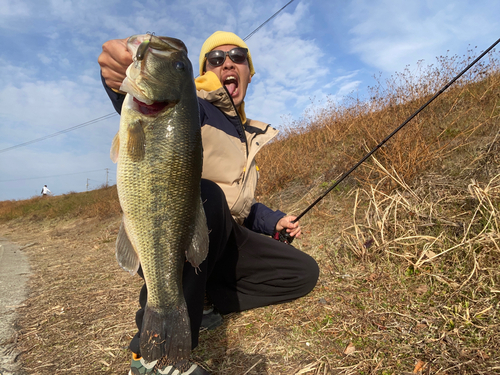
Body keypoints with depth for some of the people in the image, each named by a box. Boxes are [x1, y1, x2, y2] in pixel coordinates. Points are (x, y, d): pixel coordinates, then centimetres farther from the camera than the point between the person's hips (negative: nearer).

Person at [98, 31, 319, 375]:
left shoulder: (246, 135, 21)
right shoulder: (194, 106, -3)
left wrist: (273, 221, 12)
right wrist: (124, 81, -51)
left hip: (216, 242, 7)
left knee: (304, 272, 2)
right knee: (203, 194, -39)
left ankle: (195, 301, -3)